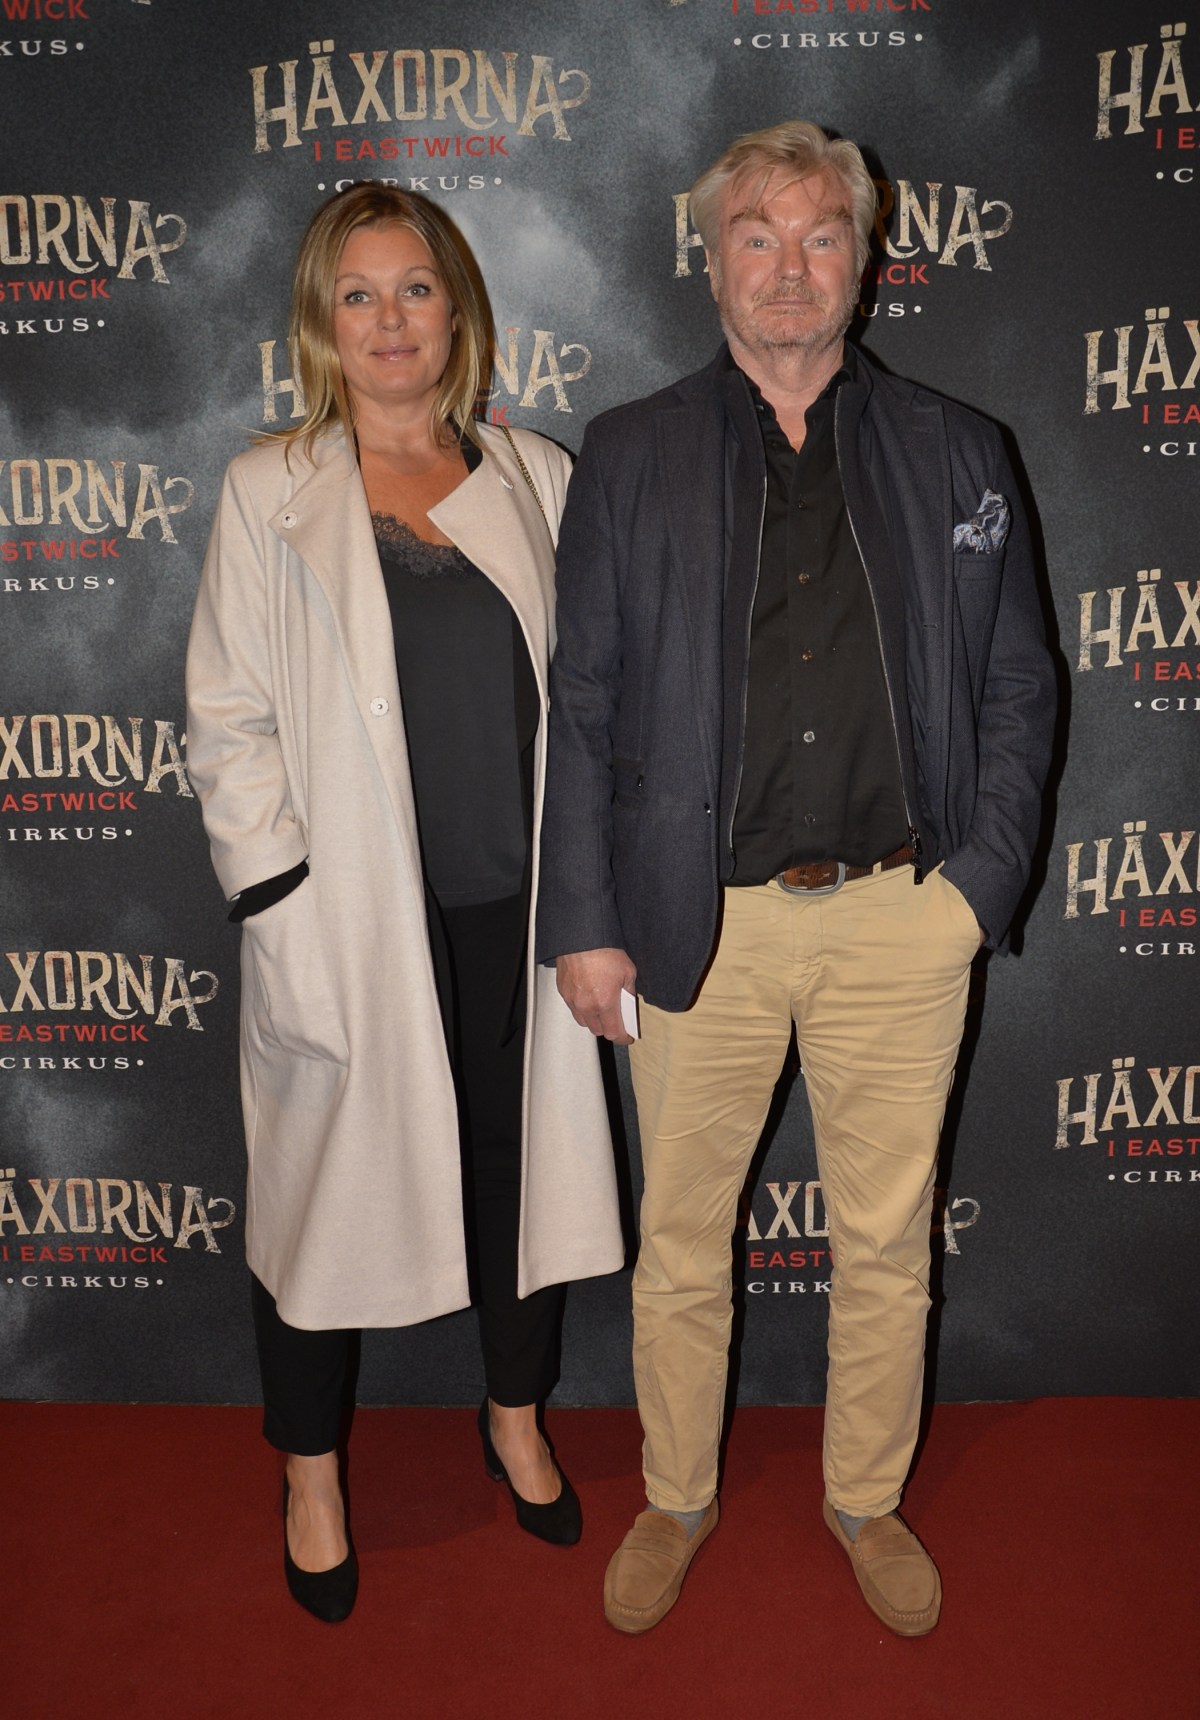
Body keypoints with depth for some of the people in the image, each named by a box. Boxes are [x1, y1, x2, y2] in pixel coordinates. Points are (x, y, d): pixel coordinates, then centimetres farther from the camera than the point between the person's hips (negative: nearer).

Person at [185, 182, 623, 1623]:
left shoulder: (536, 478, 7)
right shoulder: (267, 492, 0)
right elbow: (229, 722, -2)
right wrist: (285, 906, -10)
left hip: (515, 908, 3)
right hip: (353, 916, -2)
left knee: (522, 1163, 14)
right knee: (331, 1180, 10)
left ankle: (516, 1419, 41)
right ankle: (311, 1478, 35)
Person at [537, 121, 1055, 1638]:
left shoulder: (956, 455, 7)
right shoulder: (628, 457, 4)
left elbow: (1016, 689, 9)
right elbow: (579, 705, 1)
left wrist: (983, 878, -2)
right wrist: (584, 921, -4)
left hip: (901, 917, 1)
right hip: (701, 917, 0)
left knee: (887, 1240, 15)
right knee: (680, 1240, 13)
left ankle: (867, 1501, 39)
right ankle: (676, 1499, 38)